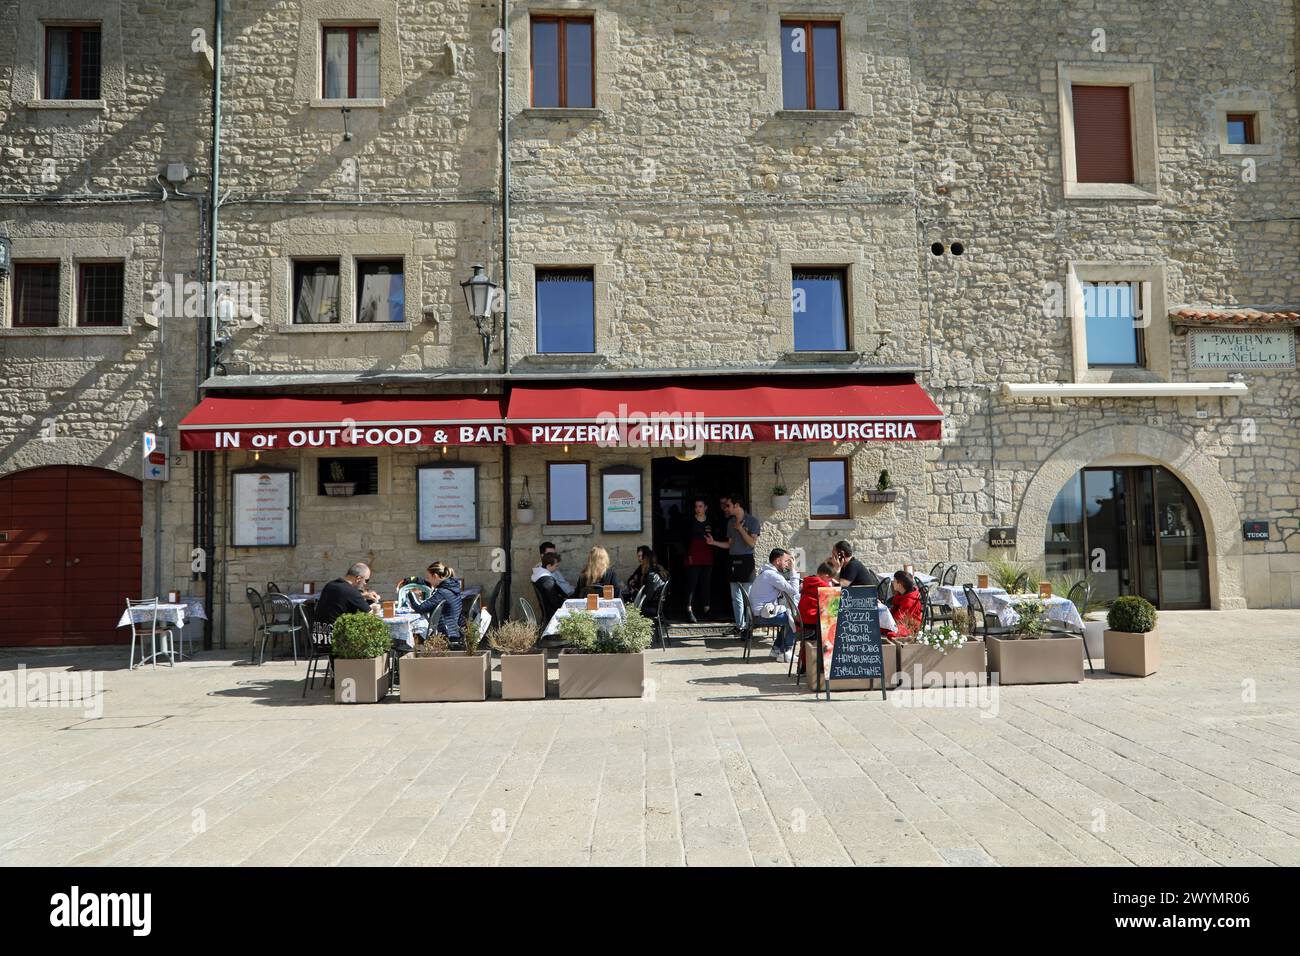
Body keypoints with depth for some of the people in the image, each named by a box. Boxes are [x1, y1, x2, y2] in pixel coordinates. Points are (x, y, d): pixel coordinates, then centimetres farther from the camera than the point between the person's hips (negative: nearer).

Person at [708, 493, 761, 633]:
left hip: (746, 560, -6)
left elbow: (752, 542, -12)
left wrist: (740, 528, -13)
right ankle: (739, 626, 14)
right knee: (736, 598, 8)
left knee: (748, 597, -8)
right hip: (733, 561, 6)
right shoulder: (731, 522, 15)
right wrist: (714, 542, 7)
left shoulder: (752, 521, -4)